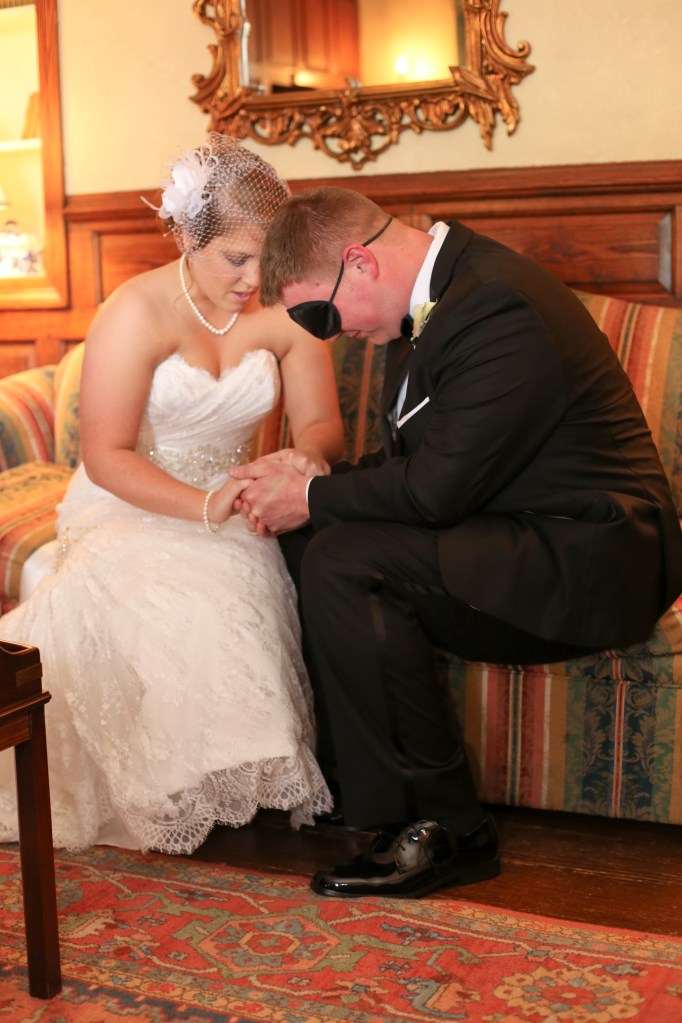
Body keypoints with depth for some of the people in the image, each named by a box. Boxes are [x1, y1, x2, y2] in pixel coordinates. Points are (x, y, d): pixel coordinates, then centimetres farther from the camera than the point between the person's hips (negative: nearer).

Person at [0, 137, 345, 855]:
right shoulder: (137, 312, -12)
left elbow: (320, 423, 1)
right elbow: (106, 457, -15)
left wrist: (309, 455, -26)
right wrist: (204, 507, -30)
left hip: (227, 502, 4)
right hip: (128, 508, -3)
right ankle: (171, 797, -17)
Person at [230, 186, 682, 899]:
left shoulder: (497, 307, -23)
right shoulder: (442, 285, 8)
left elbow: (437, 488, -25)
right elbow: (412, 459, 13)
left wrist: (313, 497, -11)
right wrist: (306, 484, -2)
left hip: (585, 565, -10)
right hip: (525, 533, 10)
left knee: (344, 563, -25)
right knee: (304, 537, 4)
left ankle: (443, 828, -13)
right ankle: (348, 778, 8)